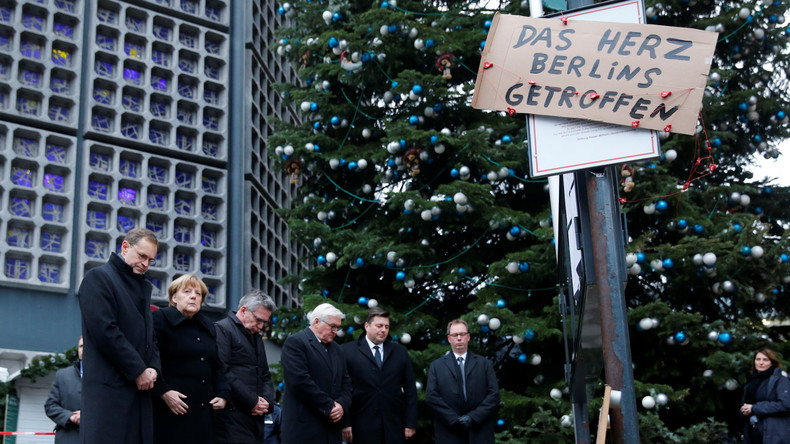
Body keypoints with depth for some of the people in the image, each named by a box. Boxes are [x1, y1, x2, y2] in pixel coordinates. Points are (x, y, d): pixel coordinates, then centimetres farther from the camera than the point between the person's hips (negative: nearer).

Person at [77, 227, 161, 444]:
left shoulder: (144, 286, 22)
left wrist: (153, 368, 2)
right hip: (108, 386, -7)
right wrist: (138, 371, -11)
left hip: (140, 386, 7)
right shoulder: (98, 278, -1)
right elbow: (105, 332, -12)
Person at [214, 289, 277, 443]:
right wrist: (252, 402, -13)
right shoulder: (222, 329, -4)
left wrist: (266, 401, 3)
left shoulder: (256, 337, 23)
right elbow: (224, 372, -15)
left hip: (256, 418, 8)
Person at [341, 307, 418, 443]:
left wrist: (411, 423, 4)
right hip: (362, 427, -3)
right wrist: (345, 423, -8)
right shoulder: (348, 350, 2)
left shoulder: (400, 351, 12)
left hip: (394, 427, 3)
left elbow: (410, 389, 10)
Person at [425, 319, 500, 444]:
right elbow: (431, 397, -1)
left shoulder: (485, 364, 10)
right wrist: (454, 419, -11)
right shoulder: (436, 366, 9)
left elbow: (494, 395, 1)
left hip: (480, 434, 1)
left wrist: (473, 417, -11)